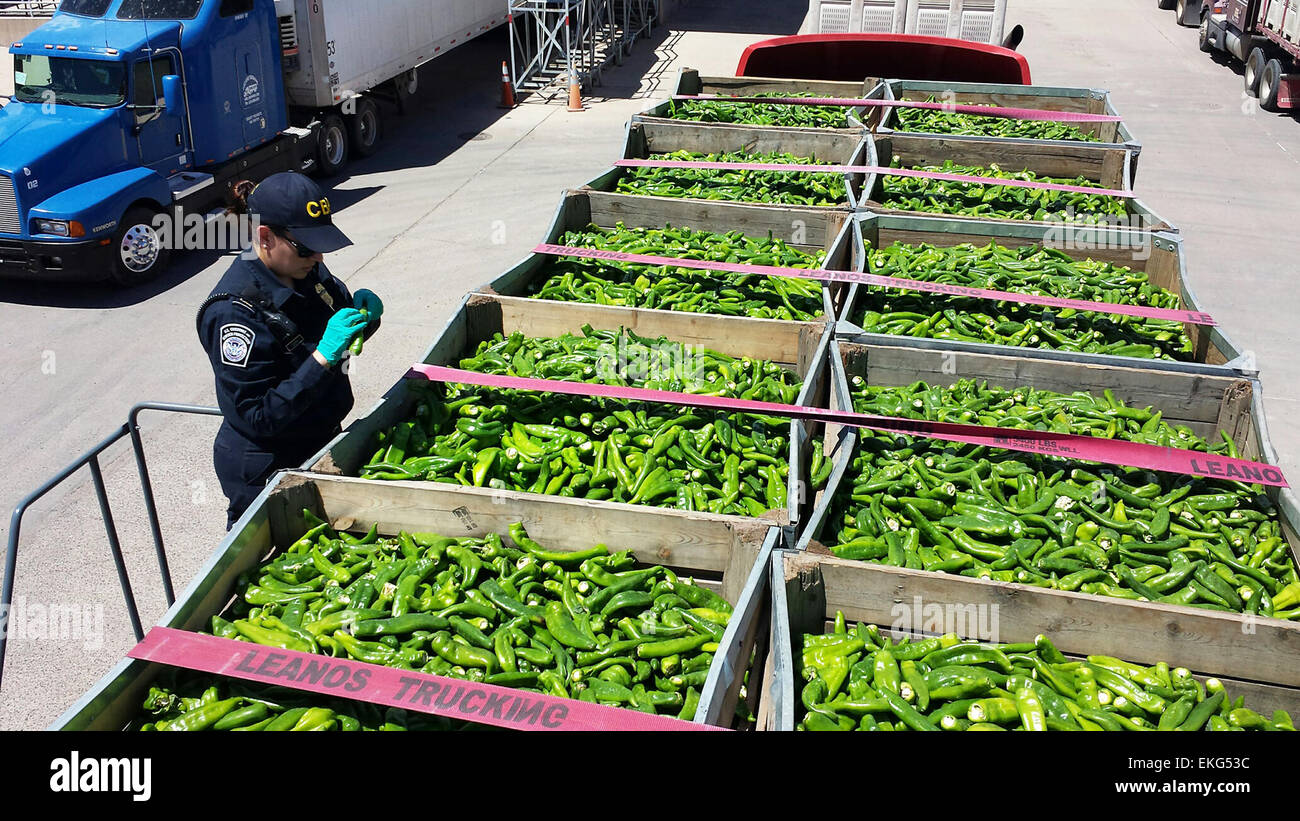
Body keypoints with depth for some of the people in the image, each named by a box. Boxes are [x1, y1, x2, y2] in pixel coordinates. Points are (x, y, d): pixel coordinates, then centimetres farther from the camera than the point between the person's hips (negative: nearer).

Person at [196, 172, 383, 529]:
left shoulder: (308, 271, -5)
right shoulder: (234, 311, -26)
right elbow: (257, 417, -28)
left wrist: (365, 314, -11)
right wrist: (322, 358, -34)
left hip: (322, 443, 7)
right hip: (265, 471, -7)